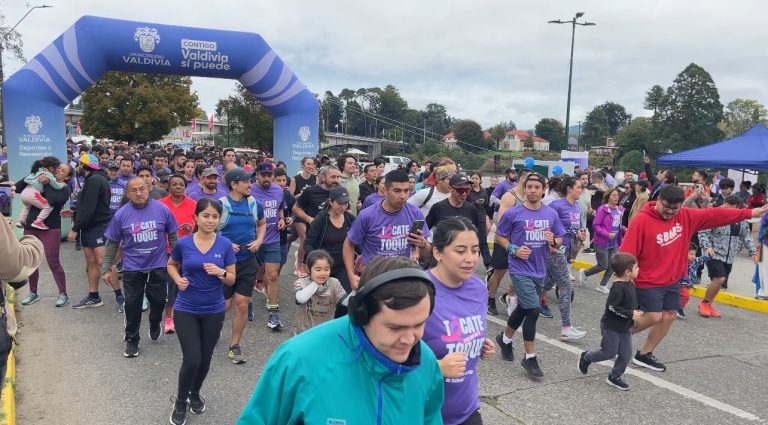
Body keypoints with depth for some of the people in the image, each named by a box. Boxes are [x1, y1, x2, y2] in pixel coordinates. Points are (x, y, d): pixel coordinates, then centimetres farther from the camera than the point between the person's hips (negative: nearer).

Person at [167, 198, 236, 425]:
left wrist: (220, 272, -24)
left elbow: (232, 280, -3)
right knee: (192, 360, -7)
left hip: (214, 311, 2)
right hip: (186, 310, -1)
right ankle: (180, 401, 21)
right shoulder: (183, 243, -9)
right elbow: (171, 265, 11)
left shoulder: (225, 244, -8)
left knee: (205, 359, 15)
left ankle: (195, 394, 43)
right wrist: (178, 279, -9)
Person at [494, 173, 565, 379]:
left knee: (523, 308, 19)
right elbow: (499, 237, -1)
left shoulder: (551, 214, 2)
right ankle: (530, 358, 5)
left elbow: (560, 241, 10)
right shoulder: (513, 213, -10)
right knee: (533, 310, -11)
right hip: (520, 270, -5)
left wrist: (553, 241, -13)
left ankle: (505, 338, 43)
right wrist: (514, 249, -17)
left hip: (539, 271, 5)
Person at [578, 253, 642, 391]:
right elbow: (611, 307, -26)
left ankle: (614, 377, 23)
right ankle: (586, 357, 26)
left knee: (626, 355, 8)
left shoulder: (630, 285, 5)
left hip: (625, 328, 8)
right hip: (611, 326, -8)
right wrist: (630, 314, -22)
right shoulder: (618, 288, -23)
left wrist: (636, 311, 5)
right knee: (610, 352, 3)